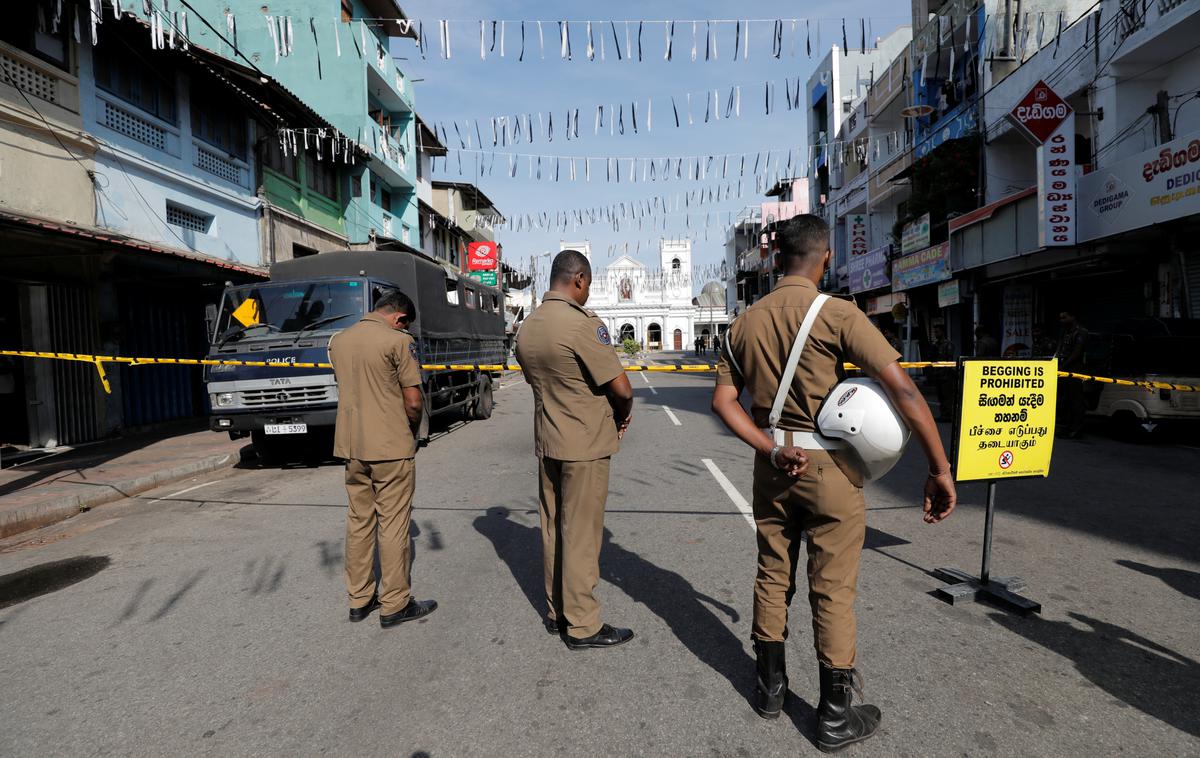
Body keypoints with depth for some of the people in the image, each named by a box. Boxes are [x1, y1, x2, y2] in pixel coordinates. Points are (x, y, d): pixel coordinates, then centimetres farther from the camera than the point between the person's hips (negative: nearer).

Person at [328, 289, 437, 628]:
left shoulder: (338, 340, 9)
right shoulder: (398, 341, -13)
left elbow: (345, 387, 14)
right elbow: (413, 401, -14)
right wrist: (412, 431, 4)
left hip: (351, 445, 7)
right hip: (391, 447, -7)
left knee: (359, 521, 15)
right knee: (393, 524, 2)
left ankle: (359, 599, 24)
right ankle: (395, 605, 11)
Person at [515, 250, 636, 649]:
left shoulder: (527, 328, 6)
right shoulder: (583, 324, -19)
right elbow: (621, 389, -19)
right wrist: (623, 415, 4)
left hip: (546, 441, 8)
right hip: (585, 444, -8)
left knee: (553, 527, 15)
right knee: (581, 534, 1)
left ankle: (556, 611, 29)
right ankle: (582, 626, 14)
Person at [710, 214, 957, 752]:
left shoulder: (746, 322, 3)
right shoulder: (837, 315, -12)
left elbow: (724, 399, 0)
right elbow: (903, 390, -16)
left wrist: (771, 449, -7)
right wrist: (940, 469, -11)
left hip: (773, 466, 4)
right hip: (829, 466, -4)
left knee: (771, 577, 17)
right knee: (833, 591, 8)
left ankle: (771, 688, 34)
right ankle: (835, 717, 22)